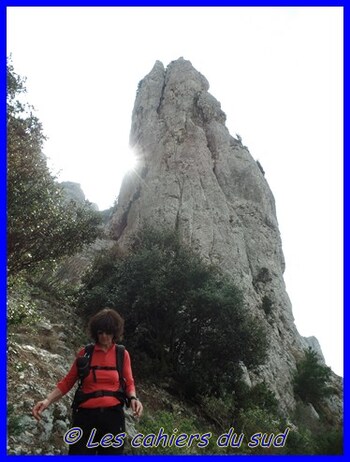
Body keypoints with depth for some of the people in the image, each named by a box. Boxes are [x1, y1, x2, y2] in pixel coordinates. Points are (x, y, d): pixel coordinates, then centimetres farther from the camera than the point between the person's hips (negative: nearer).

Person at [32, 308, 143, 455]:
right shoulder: (84, 353, 2)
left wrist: (133, 398, -15)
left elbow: (129, 383, 6)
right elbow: (67, 382, 4)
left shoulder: (122, 354, 2)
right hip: (85, 415, 0)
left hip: (113, 415, 1)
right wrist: (48, 400, -11)